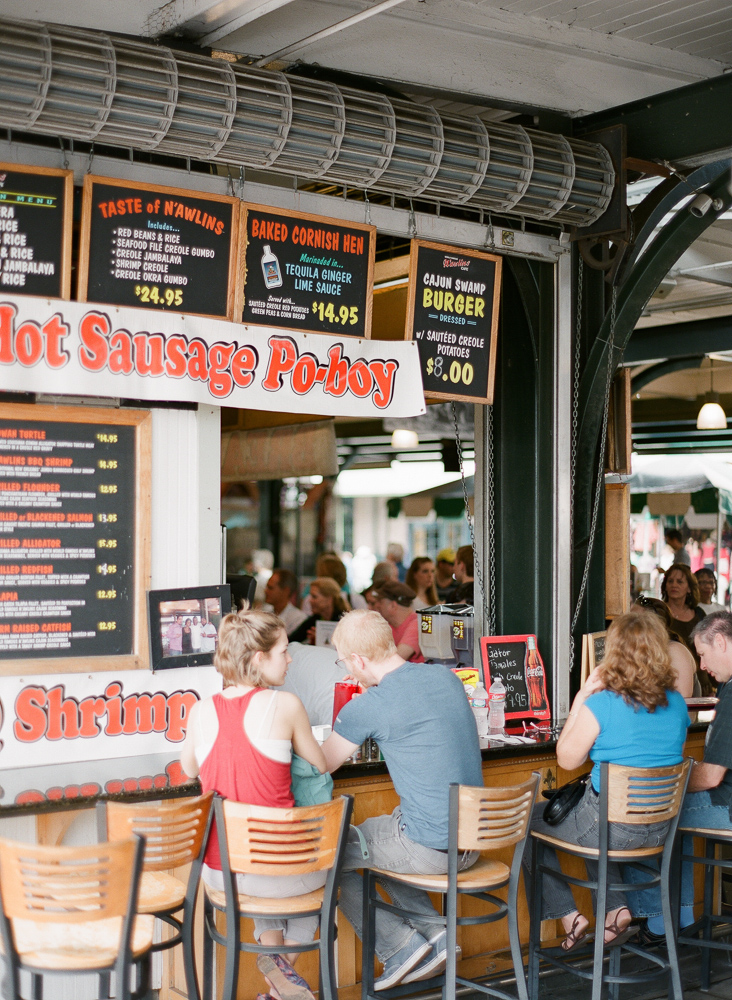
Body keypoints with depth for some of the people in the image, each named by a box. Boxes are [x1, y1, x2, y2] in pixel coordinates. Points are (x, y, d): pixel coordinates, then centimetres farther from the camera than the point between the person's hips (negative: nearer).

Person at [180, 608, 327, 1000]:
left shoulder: (201, 710, -3)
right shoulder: (284, 705, -14)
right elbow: (321, 767, 3)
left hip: (217, 872, 4)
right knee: (323, 864, 33)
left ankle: (270, 952, 37)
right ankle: (285, 966, 35)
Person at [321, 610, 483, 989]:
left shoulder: (367, 707, -16)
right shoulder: (446, 677, 5)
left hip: (429, 849, -8)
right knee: (373, 834, 30)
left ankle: (401, 945, 9)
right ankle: (432, 931, 18)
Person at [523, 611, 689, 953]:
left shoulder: (601, 705, -20)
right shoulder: (677, 704, -2)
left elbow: (567, 759, -7)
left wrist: (580, 698, -4)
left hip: (612, 828, -6)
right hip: (660, 828, 6)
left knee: (529, 821, 18)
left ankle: (568, 915, 16)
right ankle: (616, 909, 25)